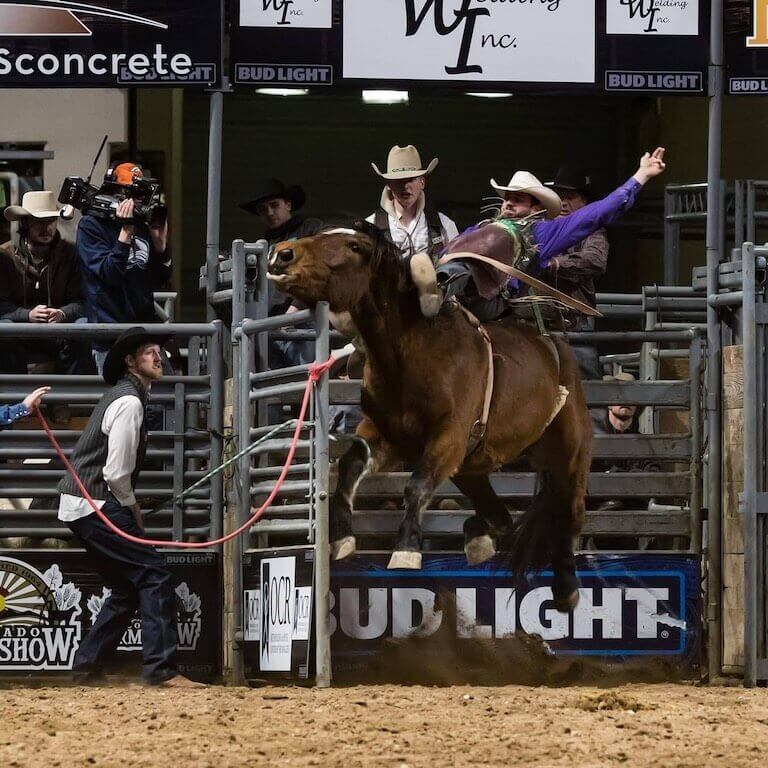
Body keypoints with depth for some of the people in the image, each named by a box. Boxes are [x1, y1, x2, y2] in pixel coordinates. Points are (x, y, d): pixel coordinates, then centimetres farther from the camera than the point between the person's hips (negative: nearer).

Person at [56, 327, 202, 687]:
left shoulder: (122, 396, 18)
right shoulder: (130, 402, -15)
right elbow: (117, 474, -18)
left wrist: (129, 510, 18)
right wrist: (132, 510, -2)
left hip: (79, 506, 10)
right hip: (96, 505, -10)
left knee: (128, 589, 15)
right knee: (154, 576, -12)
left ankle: (87, 667, 16)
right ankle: (160, 669, -17)